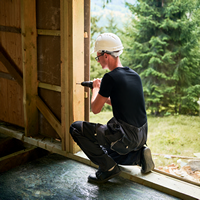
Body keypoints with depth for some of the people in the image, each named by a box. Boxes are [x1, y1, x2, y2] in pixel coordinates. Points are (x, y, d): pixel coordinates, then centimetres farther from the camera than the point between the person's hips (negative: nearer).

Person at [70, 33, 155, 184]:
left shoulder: (110, 78, -17)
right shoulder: (135, 75, 8)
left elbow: (95, 109, -7)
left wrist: (96, 88, 10)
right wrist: (106, 96, 19)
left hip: (126, 137, -9)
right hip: (142, 136, 9)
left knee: (76, 128, -4)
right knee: (109, 154, 35)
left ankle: (108, 167, -1)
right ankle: (139, 155, 11)